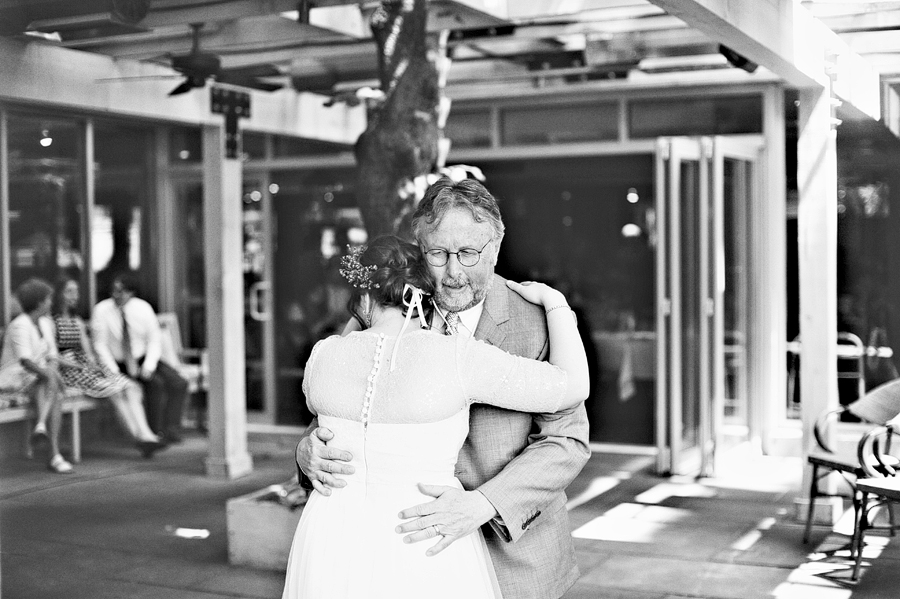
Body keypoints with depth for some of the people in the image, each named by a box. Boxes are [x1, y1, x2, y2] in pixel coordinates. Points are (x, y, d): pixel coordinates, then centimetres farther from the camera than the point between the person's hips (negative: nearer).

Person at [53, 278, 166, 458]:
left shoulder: (78, 322, 24)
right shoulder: (50, 321, 2)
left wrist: (92, 361, -4)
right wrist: (75, 365, -16)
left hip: (89, 367, 7)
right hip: (68, 370, -7)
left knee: (131, 387, -17)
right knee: (115, 390, -27)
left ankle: (146, 434, -32)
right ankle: (139, 438, -27)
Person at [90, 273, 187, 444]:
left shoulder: (143, 308, -1)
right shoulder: (102, 310, -8)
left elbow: (155, 339, 0)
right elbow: (100, 345, -7)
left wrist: (149, 365, -15)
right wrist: (114, 371, -17)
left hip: (143, 360, 3)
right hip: (119, 364, -3)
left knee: (178, 383, -20)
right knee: (156, 383, -29)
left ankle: (172, 431, -20)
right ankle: (156, 432, -21)